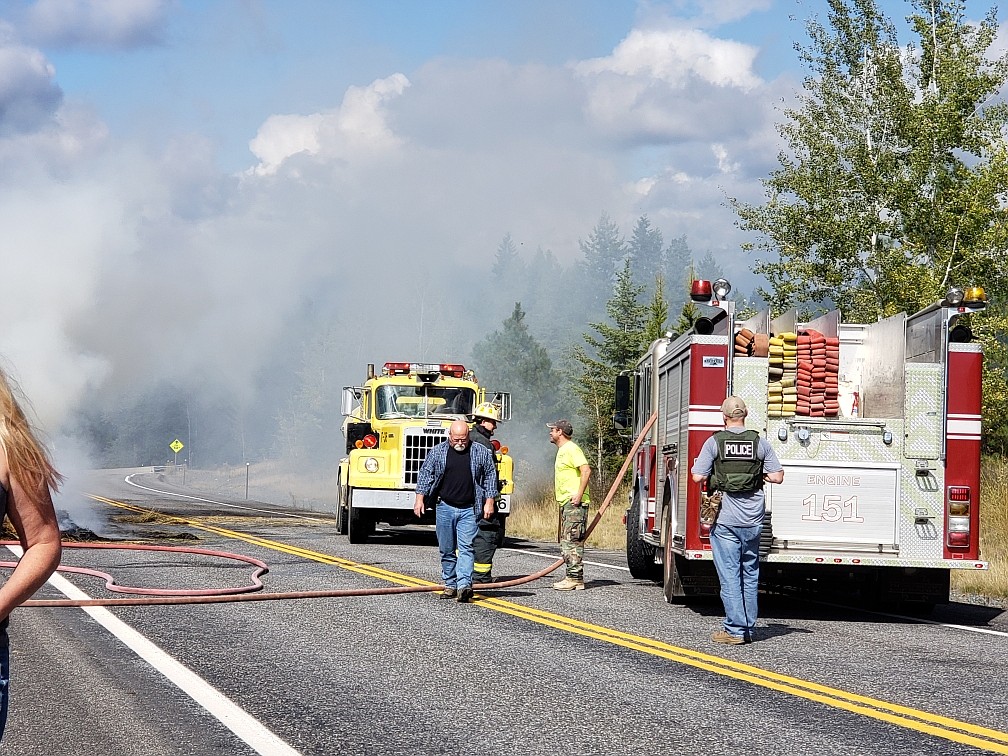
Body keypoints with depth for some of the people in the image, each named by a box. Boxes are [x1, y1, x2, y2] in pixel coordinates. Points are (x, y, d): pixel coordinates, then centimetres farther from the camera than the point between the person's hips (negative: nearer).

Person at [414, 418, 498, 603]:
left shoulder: (481, 452, 3)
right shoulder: (438, 452, 4)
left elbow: (490, 476, 9)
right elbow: (425, 474, 7)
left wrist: (489, 502, 4)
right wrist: (420, 498, 0)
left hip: (468, 510, -2)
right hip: (445, 508, 2)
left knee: (466, 548, -11)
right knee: (447, 550, 7)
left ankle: (464, 586, -20)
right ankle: (450, 585, 17)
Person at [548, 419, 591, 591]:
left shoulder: (571, 449, -11)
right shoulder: (562, 450, 21)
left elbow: (586, 470, -21)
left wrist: (579, 495, -23)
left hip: (574, 504, -11)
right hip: (565, 504, 11)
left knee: (572, 541, -12)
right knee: (566, 542, 11)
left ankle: (575, 579, -12)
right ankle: (572, 577, 13)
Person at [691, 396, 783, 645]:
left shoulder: (715, 442, -6)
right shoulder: (759, 442, 2)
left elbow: (698, 476, -8)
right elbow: (777, 476, 0)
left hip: (725, 519, -3)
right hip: (753, 521, 3)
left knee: (730, 575, -1)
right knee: (750, 574, 12)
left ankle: (735, 629, -3)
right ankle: (748, 628, 15)